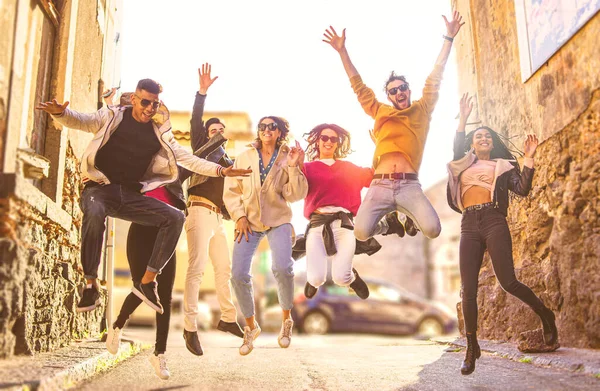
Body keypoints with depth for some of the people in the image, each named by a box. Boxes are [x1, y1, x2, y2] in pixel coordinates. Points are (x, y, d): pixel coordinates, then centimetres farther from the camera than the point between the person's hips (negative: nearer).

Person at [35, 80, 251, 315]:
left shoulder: (160, 132, 10)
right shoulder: (113, 116, 3)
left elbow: (187, 158, 9)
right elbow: (80, 121, -7)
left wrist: (220, 170, 0)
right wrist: (60, 112, -31)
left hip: (131, 194, 4)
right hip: (100, 188, -4)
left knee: (175, 217, -13)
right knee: (95, 213, -38)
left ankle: (147, 280, -9)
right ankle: (90, 286, -26)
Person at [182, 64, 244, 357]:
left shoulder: (228, 160, 24)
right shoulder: (203, 147, 8)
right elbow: (195, 121, -8)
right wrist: (202, 92, -17)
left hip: (218, 218, 7)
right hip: (201, 212, -7)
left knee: (224, 268, 11)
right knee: (197, 268, -14)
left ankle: (228, 318, 23)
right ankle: (190, 328, -15)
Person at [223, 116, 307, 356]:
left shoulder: (287, 158, 5)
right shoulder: (245, 157, 9)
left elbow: (295, 195, -3)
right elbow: (231, 190, 8)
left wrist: (294, 167, -14)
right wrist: (239, 216, -5)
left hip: (278, 220, -2)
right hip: (249, 221, 2)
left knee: (282, 268, -24)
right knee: (238, 275, -10)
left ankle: (286, 319, 3)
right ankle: (251, 327, 14)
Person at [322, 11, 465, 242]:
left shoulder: (422, 110, 17)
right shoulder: (380, 113, 21)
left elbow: (435, 79, 16)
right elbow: (359, 87, 21)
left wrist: (449, 38, 14)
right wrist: (342, 51, 17)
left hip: (409, 185, -1)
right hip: (380, 185, 1)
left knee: (432, 229, -21)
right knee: (361, 232, -20)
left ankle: (409, 216, 16)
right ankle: (386, 224, 18)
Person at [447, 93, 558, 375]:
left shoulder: (502, 166, 18)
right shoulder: (464, 164, 22)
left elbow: (522, 189, 4)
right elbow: (456, 148, -1)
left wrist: (528, 160, -3)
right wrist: (463, 119, -4)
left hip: (494, 222, -2)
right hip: (469, 227, 2)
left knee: (507, 281, -16)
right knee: (468, 289, -5)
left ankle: (545, 315, 11)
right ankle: (472, 348, 3)